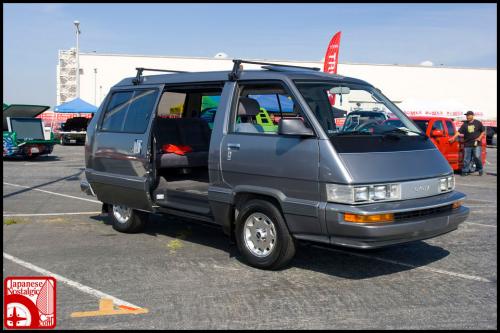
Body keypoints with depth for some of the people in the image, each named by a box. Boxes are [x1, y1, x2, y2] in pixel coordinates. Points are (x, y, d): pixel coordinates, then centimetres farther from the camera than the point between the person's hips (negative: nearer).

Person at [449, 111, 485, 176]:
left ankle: (480, 169, 8)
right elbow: (459, 132, 3)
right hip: (467, 145, 2)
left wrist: (480, 137, -5)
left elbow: (483, 131, 11)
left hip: (476, 144, -2)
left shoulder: (478, 123, 7)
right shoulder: (465, 124, 10)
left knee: (477, 157, -10)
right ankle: (465, 171, 9)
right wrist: (454, 137, -10)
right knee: (466, 159, 2)